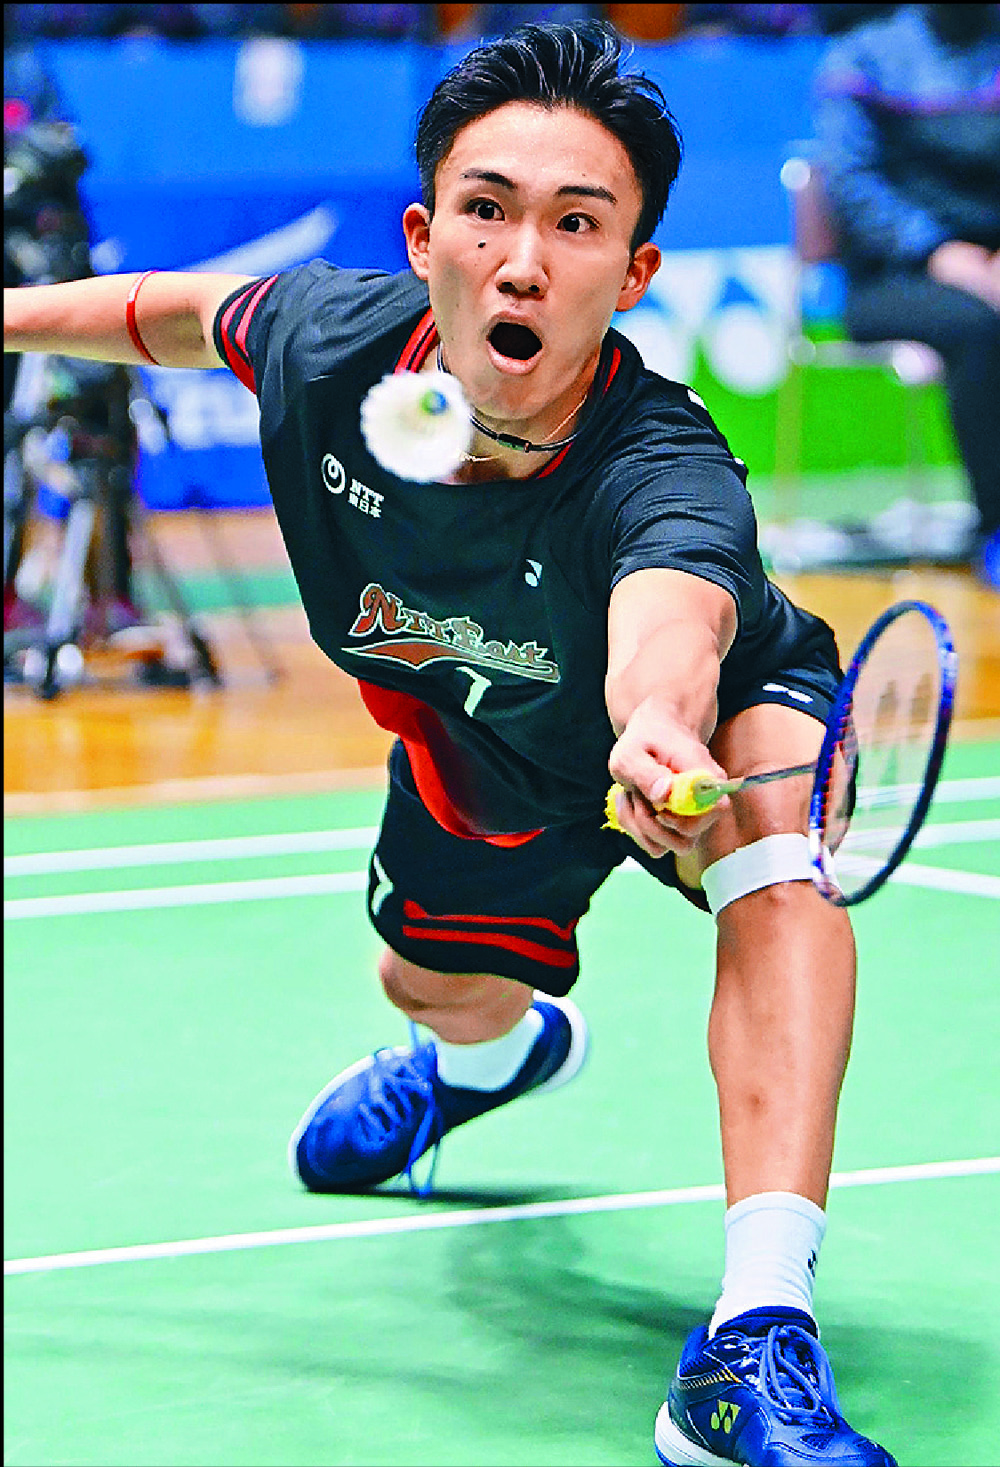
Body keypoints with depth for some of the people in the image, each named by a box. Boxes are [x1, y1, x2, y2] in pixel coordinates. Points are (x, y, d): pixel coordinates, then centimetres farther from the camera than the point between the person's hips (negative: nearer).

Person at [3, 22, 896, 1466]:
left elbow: (671, 620, -70)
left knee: (772, 867, -38)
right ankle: (501, 1047, 68)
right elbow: (188, 311, -6)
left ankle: (756, 1344, -43)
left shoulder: (660, 468, -46)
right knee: (432, 986, 26)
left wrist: (662, 726, -92)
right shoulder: (323, 341, -31)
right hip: (482, 747, 5)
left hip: (715, 705, -5)